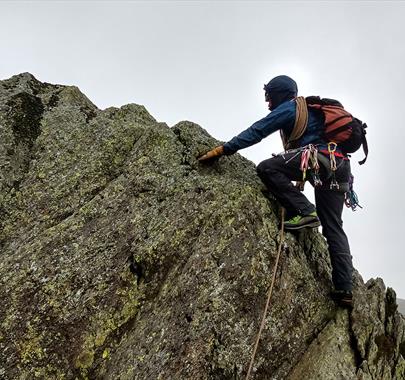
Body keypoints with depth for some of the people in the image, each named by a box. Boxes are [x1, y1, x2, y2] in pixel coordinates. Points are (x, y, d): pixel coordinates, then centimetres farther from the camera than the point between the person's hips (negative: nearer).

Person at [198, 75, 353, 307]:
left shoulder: (288, 107, 6)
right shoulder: (310, 110, 34)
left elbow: (256, 132, -2)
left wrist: (222, 150, -3)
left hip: (319, 156, -9)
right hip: (340, 167, 9)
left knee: (266, 168, -13)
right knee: (333, 228, 6)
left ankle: (305, 213, -17)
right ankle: (345, 289, 2)